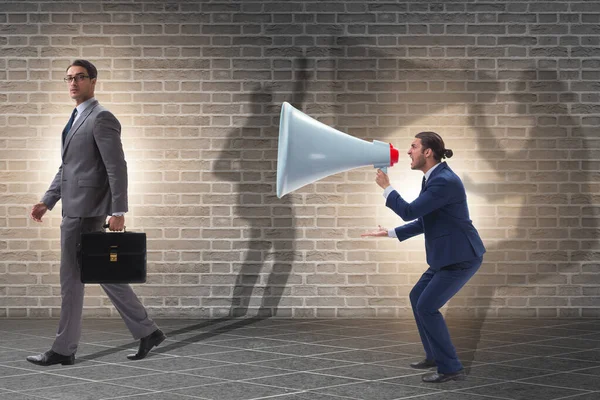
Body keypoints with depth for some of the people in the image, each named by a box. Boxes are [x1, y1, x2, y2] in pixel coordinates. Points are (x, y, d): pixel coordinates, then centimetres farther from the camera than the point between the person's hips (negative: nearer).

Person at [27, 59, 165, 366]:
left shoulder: (101, 118, -11)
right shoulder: (76, 119, 18)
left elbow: (117, 168, -15)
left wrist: (118, 212, -19)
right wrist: (47, 201, 15)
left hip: (86, 211, -10)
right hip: (74, 209, 10)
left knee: (71, 278, -4)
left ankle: (63, 350, 5)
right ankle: (146, 332, 19)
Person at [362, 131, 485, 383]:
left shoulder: (445, 181, -22)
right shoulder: (432, 178, 10)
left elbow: (409, 212, -22)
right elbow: (423, 221, 19)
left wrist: (386, 187, -9)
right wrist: (389, 233, 19)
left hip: (462, 257, -10)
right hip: (448, 256, 10)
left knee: (426, 307, -11)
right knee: (417, 297, 19)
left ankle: (451, 368, -4)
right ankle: (435, 355, 31)